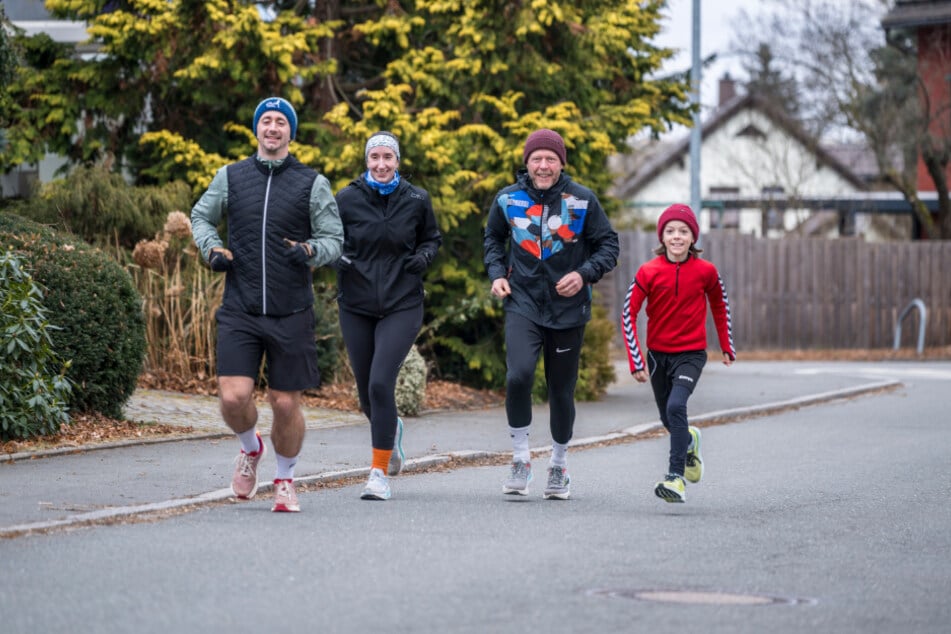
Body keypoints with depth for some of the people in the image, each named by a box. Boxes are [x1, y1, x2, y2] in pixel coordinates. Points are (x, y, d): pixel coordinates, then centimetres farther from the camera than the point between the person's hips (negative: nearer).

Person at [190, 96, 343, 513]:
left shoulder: (312, 184, 3)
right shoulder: (230, 177, 7)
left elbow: (334, 238, 3)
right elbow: (201, 217, 20)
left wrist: (310, 250, -18)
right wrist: (212, 248, 0)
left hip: (292, 314, -1)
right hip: (239, 311, 1)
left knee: (286, 404, 3)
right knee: (234, 397, -12)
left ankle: (285, 480, 26)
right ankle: (250, 448, 22)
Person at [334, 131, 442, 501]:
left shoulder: (416, 200, -1)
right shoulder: (346, 199, -2)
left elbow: (432, 238, 15)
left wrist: (424, 257, -7)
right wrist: (338, 257, -12)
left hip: (402, 306, -2)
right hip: (356, 306, 2)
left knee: (381, 383, -18)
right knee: (366, 394, 9)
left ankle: (380, 473, -10)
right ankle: (391, 429, 46)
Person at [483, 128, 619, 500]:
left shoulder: (582, 201, -3)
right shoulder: (508, 200, 1)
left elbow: (608, 244, 5)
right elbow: (493, 238, 20)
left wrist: (585, 274, -12)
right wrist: (497, 273, 3)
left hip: (568, 308, 0)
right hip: (523, 305, 0)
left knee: (562, 389, 8)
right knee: (518, 375, -22)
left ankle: (559, 467, 28)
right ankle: (520, 460, -7)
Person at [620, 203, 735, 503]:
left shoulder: (705, 271, -8)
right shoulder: (648, 272, -11)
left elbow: (719, 305, 11)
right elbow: (629, 314, -8)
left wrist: (727, 346, 15)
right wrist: (636, 361, -12)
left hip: (691, 354, -2)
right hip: (658, 353, 2)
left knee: (676, 406, -24)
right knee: (668, 418, 15)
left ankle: (676, 477, -24)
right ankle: (689, 441, 50)